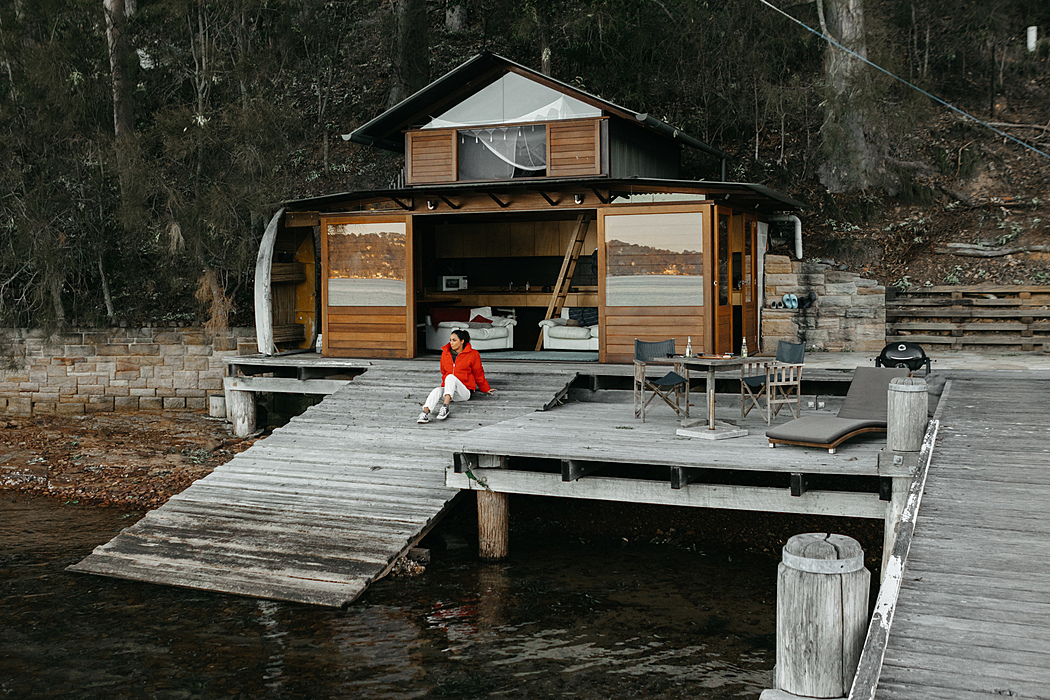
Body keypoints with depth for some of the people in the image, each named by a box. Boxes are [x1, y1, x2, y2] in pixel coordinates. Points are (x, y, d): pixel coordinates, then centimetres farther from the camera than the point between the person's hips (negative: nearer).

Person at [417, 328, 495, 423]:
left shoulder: (472, 354, 2)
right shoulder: (445, 353, 14)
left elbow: (478, 375, 14)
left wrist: (486, 390, 22)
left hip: (465, 392, -3)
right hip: (447, 389, 3)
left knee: (450, 377, -33)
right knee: (437, 391, -32)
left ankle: (445, 407, -49)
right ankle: (425, 413, -58)